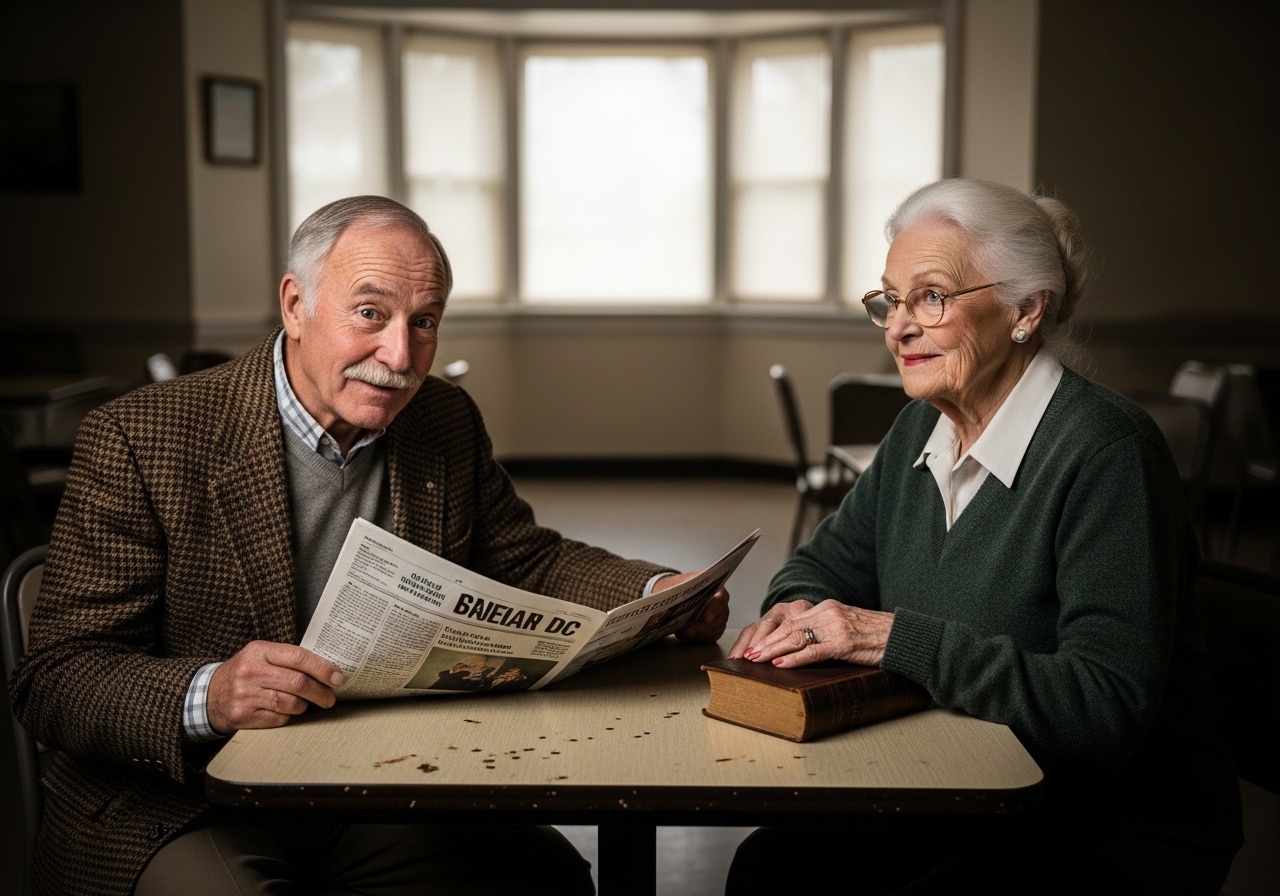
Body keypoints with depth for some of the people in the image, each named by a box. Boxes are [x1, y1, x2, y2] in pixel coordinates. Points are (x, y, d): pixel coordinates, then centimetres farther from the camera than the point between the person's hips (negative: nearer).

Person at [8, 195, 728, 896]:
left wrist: (661, 594, -3)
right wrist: (207, 696, -34)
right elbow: (55, 680, -13)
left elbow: (527, 562, 16)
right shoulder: (141, 440, -11)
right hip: (186, 808, -4)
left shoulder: (447, 423, 6)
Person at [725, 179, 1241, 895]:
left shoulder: (1107, 451, -21)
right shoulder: (922, 428, 4)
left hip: (1120, 829, -7)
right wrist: (797, 608, -9)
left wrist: (897, 638, -29)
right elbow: (832, 559, 16)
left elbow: (1109, 705, -26)